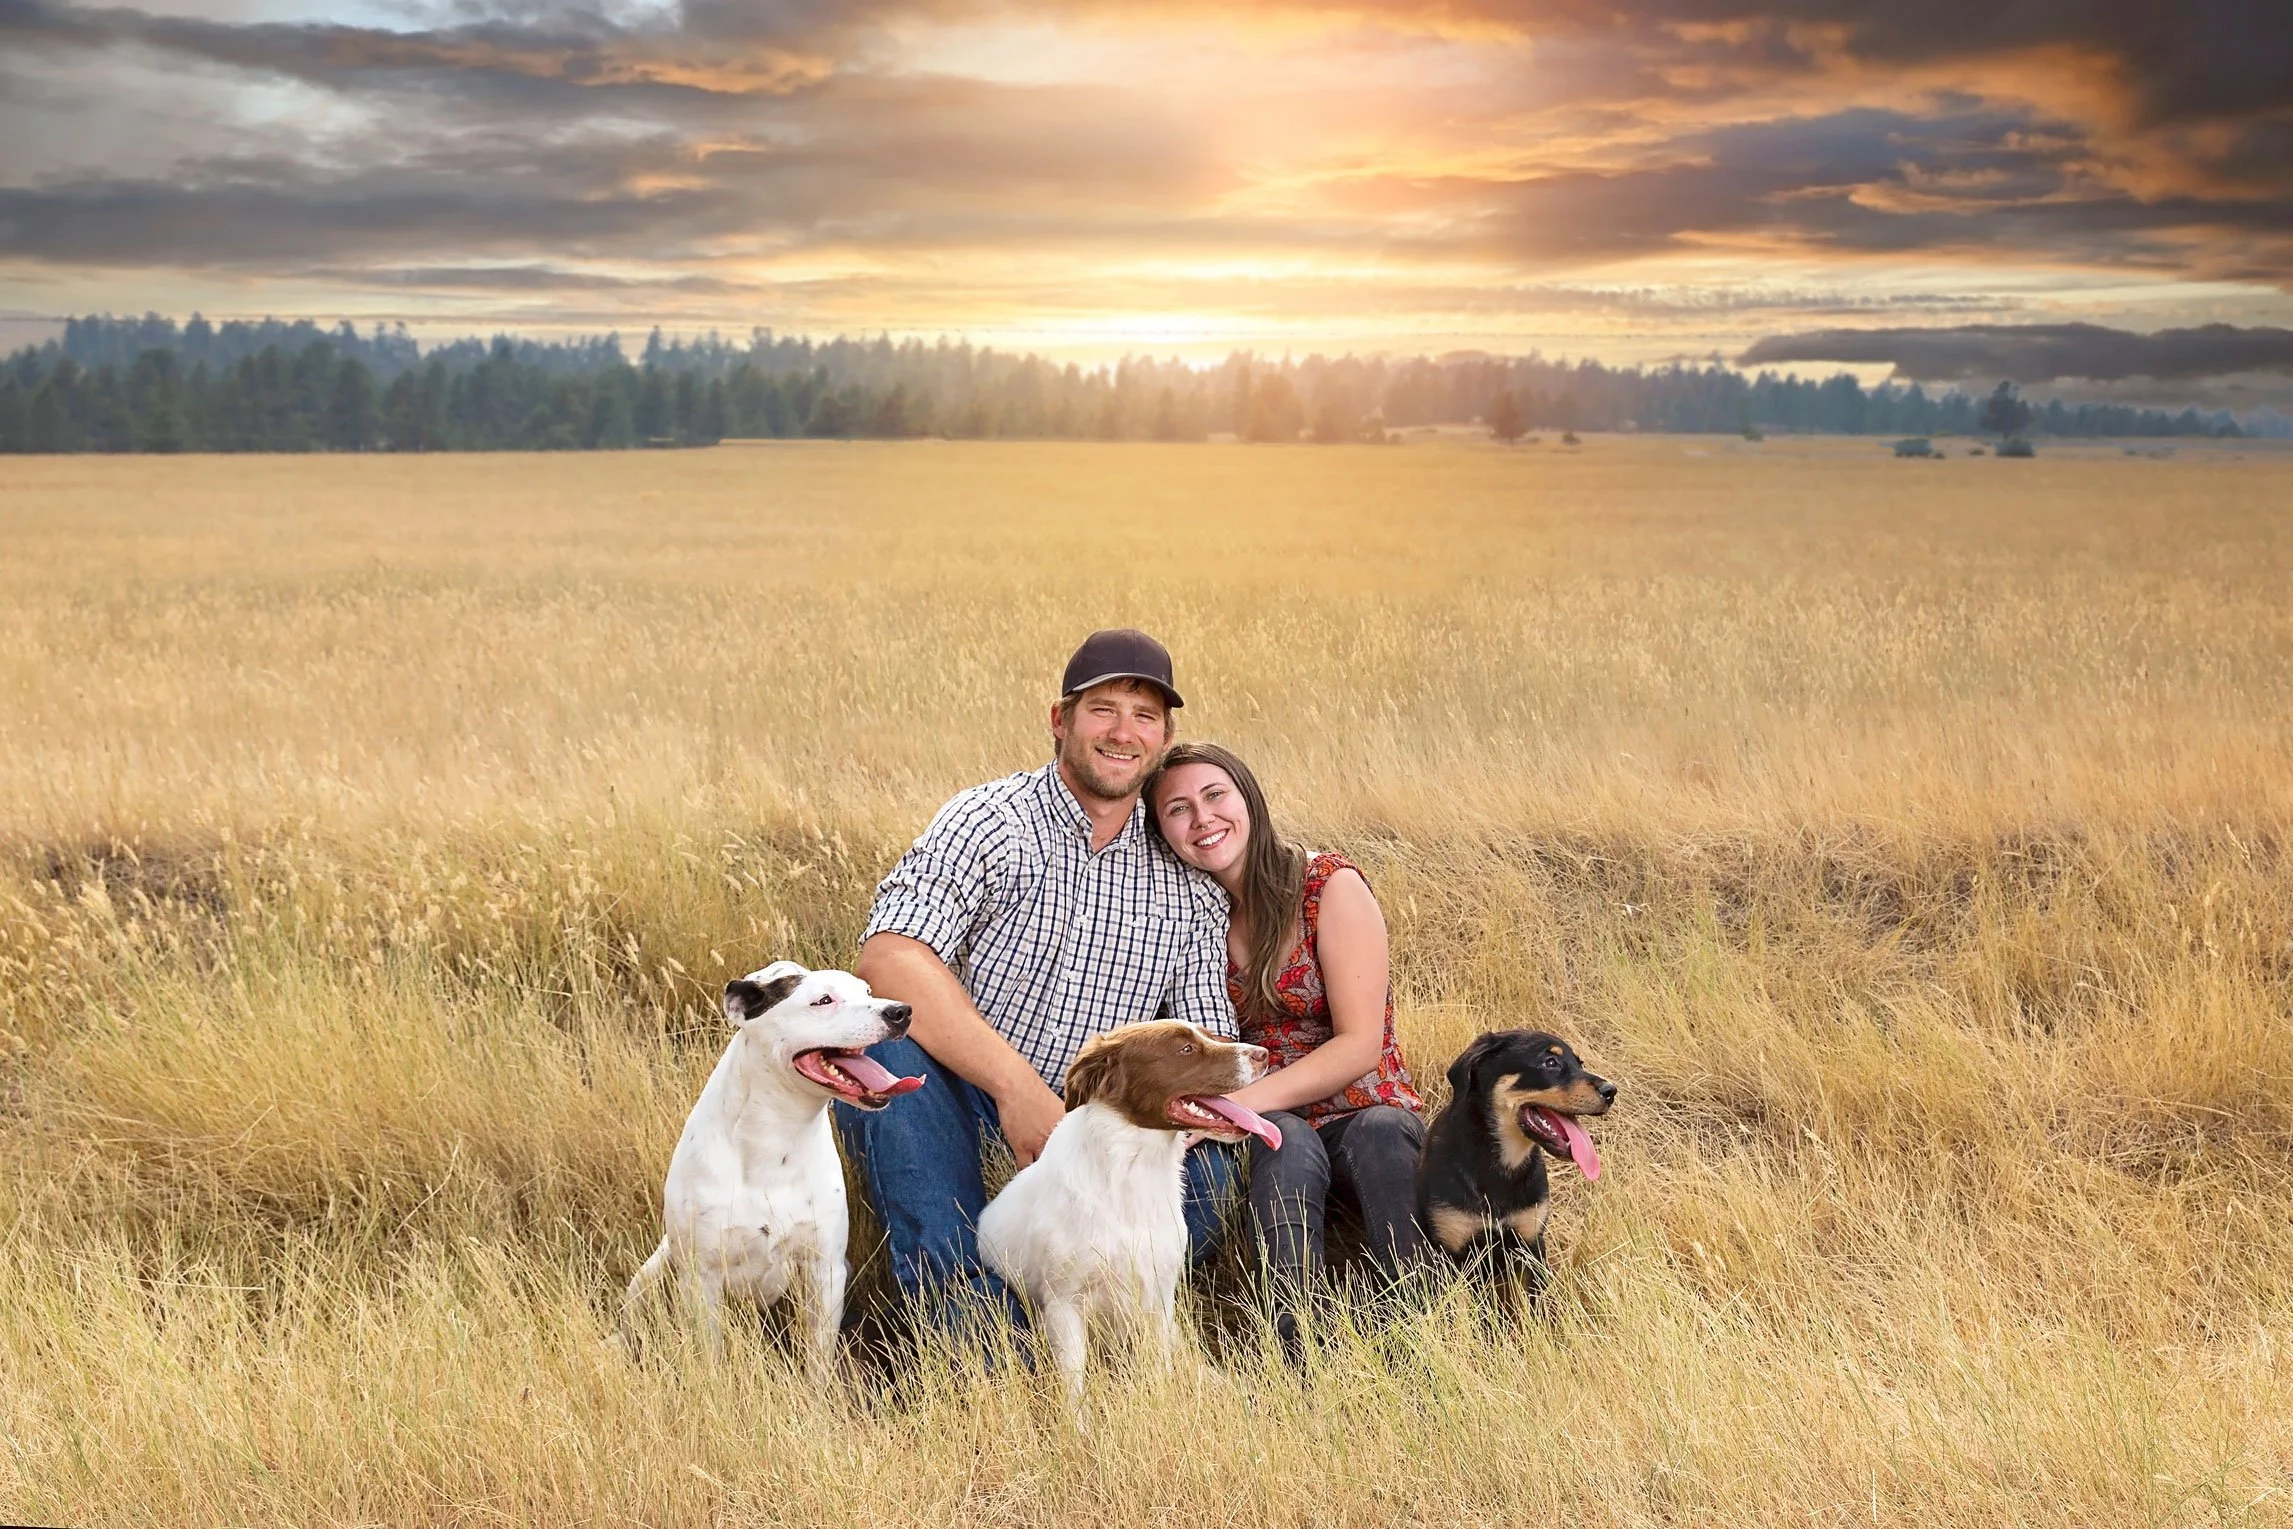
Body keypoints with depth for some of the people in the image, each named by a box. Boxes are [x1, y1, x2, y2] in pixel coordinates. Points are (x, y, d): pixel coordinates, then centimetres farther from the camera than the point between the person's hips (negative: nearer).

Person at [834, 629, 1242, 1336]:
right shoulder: (989, 821, -5)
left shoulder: (1191, 891, 11)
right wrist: (1016, 1086, -30)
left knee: (1208, 1171, -25)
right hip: (949, 1105, -3)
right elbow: (888, 959, -21)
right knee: (886, 1043, -34)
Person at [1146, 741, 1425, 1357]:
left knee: (1381, 1134, -37)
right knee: (1286, 1140, -35)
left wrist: (1237, 1102, -25)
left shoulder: (1329, 885, -9)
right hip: (1269, 1128, 2)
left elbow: (1361, 1045, -14)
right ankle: (1296, 1362, -49)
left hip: (1368, 1115, -1)